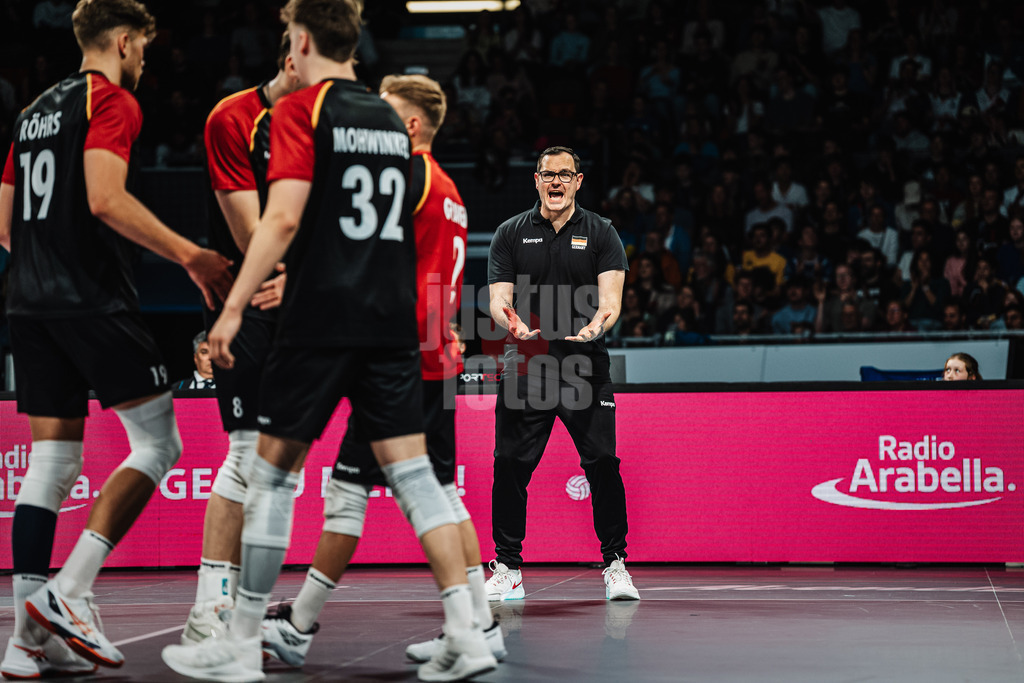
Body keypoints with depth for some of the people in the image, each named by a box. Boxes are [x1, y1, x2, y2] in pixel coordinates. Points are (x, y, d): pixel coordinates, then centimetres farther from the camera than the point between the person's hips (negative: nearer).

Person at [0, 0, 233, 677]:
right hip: (94, 302, -8)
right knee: (159, 442, -1)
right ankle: (67, 593, -11)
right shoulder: (113, 100, -5)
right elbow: (105, 198, -19)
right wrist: (190, 255, -18)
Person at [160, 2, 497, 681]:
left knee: (273, 474, 3)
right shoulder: (391, 117, 15)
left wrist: (234, 306, -13)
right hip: (392, 321, 6)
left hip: (320, 324, -5)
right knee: (414, 473, 4)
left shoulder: (301, 110, -4)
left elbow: (283, 218, -15)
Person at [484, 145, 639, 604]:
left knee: (603, 464, -7)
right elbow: (499, 297, -1)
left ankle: (615, 565, 6)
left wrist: (597, 324, -29)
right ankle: (507, 570, 10)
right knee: (510, 466, -2)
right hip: (525, 367, 1)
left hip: (585, 368, -1)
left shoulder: (601, 233, 5)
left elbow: (611, 295, -6)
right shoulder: (510, 234, 7)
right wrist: (511, 322, -24)